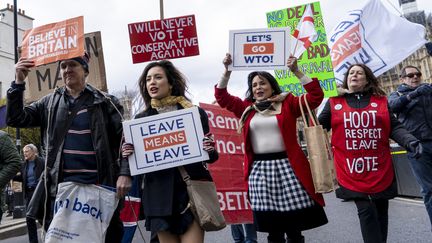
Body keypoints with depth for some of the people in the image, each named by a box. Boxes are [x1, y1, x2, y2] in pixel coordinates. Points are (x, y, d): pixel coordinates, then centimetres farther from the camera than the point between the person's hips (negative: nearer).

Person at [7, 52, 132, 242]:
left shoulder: (105, 102, 1)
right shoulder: (50, 103, 11)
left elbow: (125, 138, -4)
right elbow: (15, 119, 5)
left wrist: (125, 173, -15)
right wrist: (18, 83, -7)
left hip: (101, 186, -2)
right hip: (62, 187, 3)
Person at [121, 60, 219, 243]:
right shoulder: (140, 119, 7)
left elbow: (212, 156, 5)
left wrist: (208, 151, -16)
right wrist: (128, 155, -10)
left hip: (191, 190, -2)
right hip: (159, 195, 2)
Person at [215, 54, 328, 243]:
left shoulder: (287, 103, 6)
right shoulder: (247, 108, 13)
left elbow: (315, 96, -2)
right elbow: (222, 97, 13)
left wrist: (296, 71, -9)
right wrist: (227, 71, 1)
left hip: (286, 166, -2)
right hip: (259, 170, 2)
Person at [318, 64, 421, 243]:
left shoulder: (380, 100, 11)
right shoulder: (334, 102, 7)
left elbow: (394, 127, 6)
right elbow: (319, 127, 9)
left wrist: (410, 141, -9)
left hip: (380, 168, 3)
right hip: (351, 169, -2)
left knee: (381, 210, 12)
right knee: (366, 210, -8)